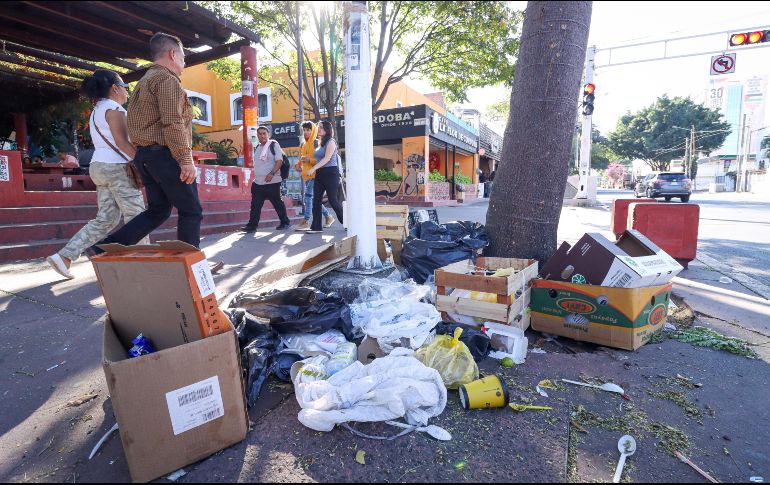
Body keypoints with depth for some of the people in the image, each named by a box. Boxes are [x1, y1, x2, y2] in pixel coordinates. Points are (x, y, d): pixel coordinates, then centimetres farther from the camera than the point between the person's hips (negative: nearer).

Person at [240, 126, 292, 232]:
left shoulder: (274, 145, -5)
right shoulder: (257, 148, 16)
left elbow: (279, 161, -14)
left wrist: (272, 173, -24)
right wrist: (256, 176, 20)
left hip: (272, 182, -6)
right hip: (258, 182, 6)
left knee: (277, 203, 3)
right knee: (255, 205, 3)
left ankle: (285, 222, 16)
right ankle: (252, 225, 6)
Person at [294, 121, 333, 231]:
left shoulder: (316, 143, -5)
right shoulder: (303, 144, 17)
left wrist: (309, 160, -24)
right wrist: (298, 165, 10)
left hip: (314, 174, -8)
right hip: (306, 175, 8)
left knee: (308, 197, -14)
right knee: (313, 199, 11)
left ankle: (306, 222, -10)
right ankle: (328, 216, 26)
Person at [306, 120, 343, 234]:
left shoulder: (331, 142, -5)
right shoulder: (320, 143, 18)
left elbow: (327, 159, -17)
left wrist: (313, 168, -22)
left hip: (330, 173, -8)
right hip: (319, 174, 8)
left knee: (333, 200, -6)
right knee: (316, 200, 1)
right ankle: (316, 227, 2)